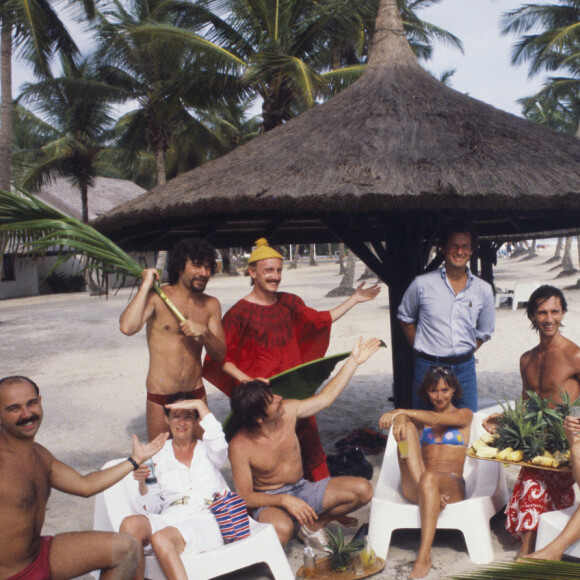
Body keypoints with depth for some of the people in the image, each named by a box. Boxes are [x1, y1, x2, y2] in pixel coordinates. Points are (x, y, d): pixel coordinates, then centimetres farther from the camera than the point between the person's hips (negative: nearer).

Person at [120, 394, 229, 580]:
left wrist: (200, 405, -8)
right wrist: (142, 483, -7)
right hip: (170, 519, 2)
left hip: (205, 520, -2)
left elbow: (219, 446, -9)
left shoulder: (205, 449, 20)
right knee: (131, 524, -31)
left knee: (162, 538, -35)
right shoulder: (158, 454, 21)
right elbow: (151, 507, 13)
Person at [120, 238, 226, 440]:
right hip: (160, 398, -4)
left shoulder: (211, 305, 4)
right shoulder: (157, 297, -9)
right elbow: (127, 327, -27)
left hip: (196, 394, 4)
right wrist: (146, 285, -19)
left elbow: (220, 354, 4)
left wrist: (204, 333, -16)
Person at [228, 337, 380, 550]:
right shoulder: (240, 447, -22)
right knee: (282, 529, -42)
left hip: (302, 489, 6)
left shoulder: (288, 411, -11)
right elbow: (246, 497, -17)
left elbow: (325, 398, 2)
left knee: (363, 490, -10)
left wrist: (354, 360, 0)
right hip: (269, 501, -5)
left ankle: (313, 526, 9)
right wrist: (284, 500, -31)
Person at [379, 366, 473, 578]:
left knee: (429, 477, -41)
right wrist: (400, 418, -24)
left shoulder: (464, 415, 15)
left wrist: (400, 411, -22)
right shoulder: (419, 418, 25)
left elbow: (437, 419, -7)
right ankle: (419, 484, -35)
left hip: (452, 485, -2)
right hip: (414, 486, 2)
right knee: (403, 421, -17)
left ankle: (424, 557, -43)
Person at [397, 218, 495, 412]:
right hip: (428, 366, -2)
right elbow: (405, 317, 10)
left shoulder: (483, 290, 3)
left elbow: (484, 332, 15)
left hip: (465, 368, 2)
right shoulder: (422, 284, -4)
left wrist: (465, 354, 6)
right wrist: (420, 349, 4)